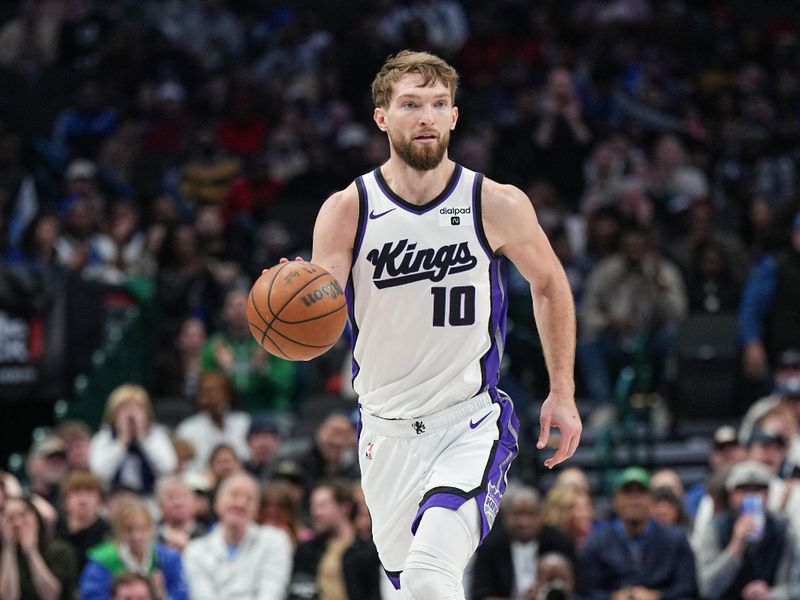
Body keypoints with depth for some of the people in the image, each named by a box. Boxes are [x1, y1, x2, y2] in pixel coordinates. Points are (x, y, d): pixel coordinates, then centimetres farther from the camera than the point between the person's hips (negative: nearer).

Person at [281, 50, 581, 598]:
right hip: (387, 430, 3)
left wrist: (562, 394, 6)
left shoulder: (497, 204, -8)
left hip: (473, 423, -3)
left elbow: (550, 286, 9)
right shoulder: (348, 210, -7)